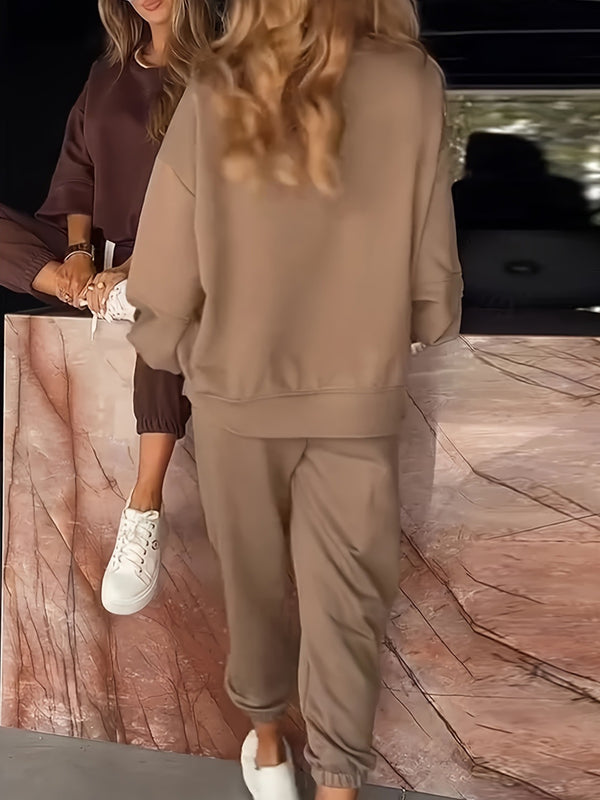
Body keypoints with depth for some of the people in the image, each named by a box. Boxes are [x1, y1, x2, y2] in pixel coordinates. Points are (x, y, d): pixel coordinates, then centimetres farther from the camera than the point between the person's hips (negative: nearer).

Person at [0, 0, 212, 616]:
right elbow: (75, 176, 11)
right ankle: (106, 299, -27)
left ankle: (144, 515, -36)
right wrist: (77, 250, -8)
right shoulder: (106, 75, 17)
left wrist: (143, 268, -20)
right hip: (101, 251, 6)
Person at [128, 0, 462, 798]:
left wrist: (172, 352, 11)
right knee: (345, 598, 12)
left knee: (253, 579, 20)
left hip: (236, 391, 1)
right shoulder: (413, 86, -10)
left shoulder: (214, 94, -10)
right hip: (358, 396, 0)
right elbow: (433, 271, -5)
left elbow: (164, 279, -9)